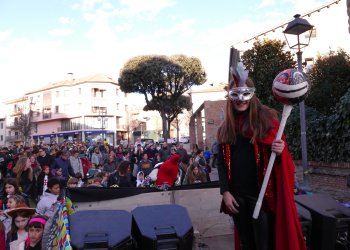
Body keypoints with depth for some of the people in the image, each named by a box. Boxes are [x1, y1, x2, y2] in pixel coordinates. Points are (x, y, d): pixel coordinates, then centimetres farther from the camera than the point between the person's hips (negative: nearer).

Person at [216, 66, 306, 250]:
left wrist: (280, 151, -26)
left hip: (262, 194, -3)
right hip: (236, 195, 4)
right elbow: (221, 162, 7)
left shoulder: (267, 119, -5)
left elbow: (282, 154, -3)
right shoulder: (225, 128, 5)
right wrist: (225, 192, -1)